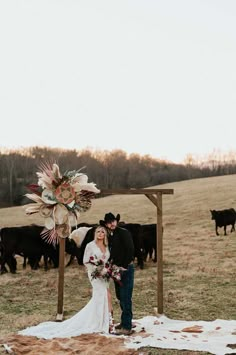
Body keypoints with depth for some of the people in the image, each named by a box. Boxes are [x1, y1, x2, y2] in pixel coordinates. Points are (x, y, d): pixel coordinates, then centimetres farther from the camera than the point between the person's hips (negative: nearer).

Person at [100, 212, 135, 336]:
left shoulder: (124, 233, -10)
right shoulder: (110, 237, 14)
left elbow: (130, 250, -16)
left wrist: (124, 267, -17)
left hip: (126, 268, -8)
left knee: (125, 298, -10)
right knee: (120, 297, 15)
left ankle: (127, 327, -9)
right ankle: (124, 322, 27)